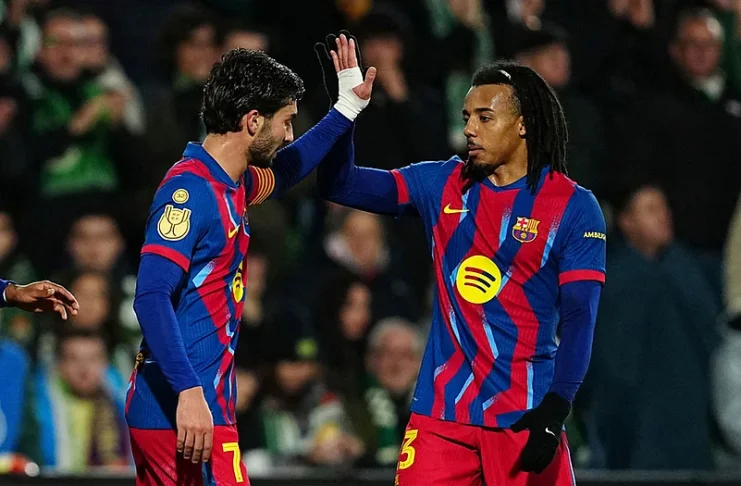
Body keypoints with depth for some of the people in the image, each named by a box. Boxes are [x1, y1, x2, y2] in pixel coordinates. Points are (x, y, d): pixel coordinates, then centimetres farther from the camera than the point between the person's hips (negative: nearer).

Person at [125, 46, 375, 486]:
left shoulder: (231, 186, 14)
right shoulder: (189, 189, -14)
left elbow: (281, 173, 39)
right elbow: (152, 297, -23)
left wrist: (347, 109, 37)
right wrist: (189, 391, -30)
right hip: (184, 411, -10)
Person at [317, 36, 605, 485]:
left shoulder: (574, 208, -4)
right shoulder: (442, 185, 7)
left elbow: (578, 318, -9)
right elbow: (339, 185, 10)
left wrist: (555, 410, -18)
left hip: (523, 416, -3)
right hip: (441, 412, 4)